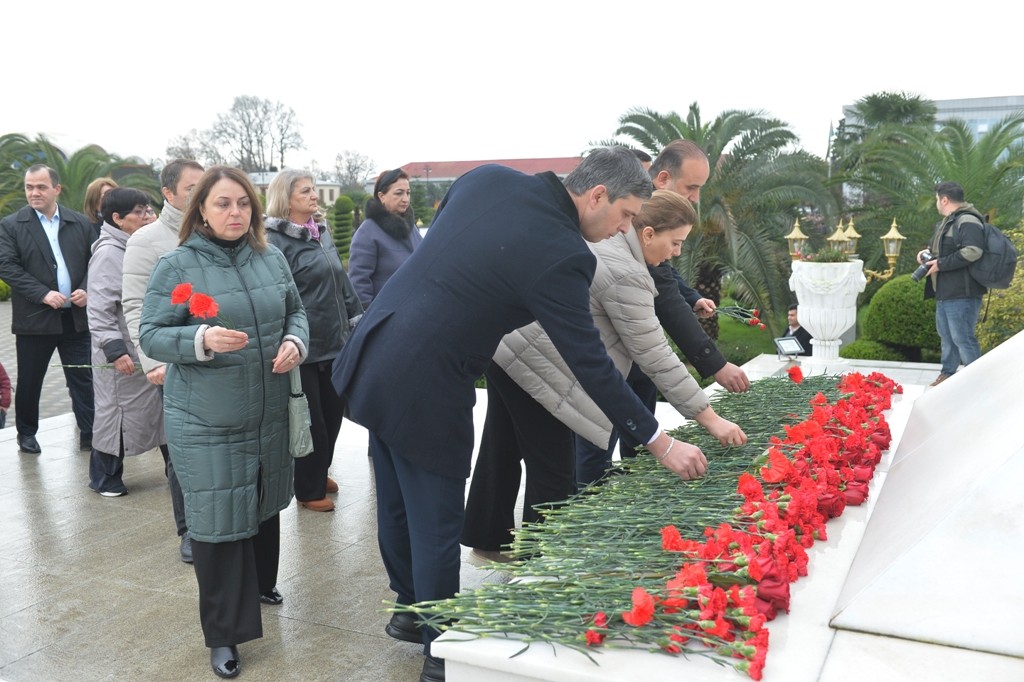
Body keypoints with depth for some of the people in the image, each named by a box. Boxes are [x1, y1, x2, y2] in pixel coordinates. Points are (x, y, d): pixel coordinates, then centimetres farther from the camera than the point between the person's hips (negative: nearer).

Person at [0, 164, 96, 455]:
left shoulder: (80, 223, 6)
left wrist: (87, 290, -10)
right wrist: (43, 294, -17)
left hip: (76, 316, 1)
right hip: (34, 318, -1)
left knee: (83, 378, 3)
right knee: (29, 381, 12)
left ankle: (90, 433, 7)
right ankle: (26, 433, 28)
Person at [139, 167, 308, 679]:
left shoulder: (272, 260, 3)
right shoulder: (177, 266, -10)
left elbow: (295, 311, 14)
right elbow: (150, 335, -10)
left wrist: (295, 341, -7)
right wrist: (201, 340, -27)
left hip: (268, 414, 5)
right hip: (205, 423, -5)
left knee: (264, 504, 21)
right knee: (217, 520, 1)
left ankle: (260, 585, 47)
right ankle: (223, 632, 17)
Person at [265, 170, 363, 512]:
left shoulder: (322, 232, 12)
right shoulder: (274, 240, -13)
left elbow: (341, 282, 19)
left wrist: (357, 316, 17)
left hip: (335, 342, 7)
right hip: (303, 347, -7)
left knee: (332, 414, 16)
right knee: (311, 421, 5)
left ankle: (319, 473, 38)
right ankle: (309, 490, 23)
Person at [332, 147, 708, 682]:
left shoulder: (487, 177, 0)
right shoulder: (561, 255, -20)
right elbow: (591, 365, -16)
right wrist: (660, 443, -7)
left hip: (372, 357, 9)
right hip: (424, 391, -8)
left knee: (396, 506, 23)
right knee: (436, 526, 9)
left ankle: (408, 607, 45)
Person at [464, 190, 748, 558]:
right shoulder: (626, 275, -20)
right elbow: (656, 358, -18)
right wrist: (710, 419, -12)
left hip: (506, 346, 10)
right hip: (530, 363, -10)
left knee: (504, 450, 20)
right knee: (554, 472, 0)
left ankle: (487, 539, 35)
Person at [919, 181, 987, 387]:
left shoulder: (967, 221, -16)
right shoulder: (946, 222, 18)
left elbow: (973, 252, -28)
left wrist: (940, 264, -22)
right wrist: (928, 252, 9)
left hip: (961, 293, -11)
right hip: (944, 292, 11)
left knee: (962, 337, -8)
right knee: (945, 334, 19)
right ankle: (948, 372, 31)